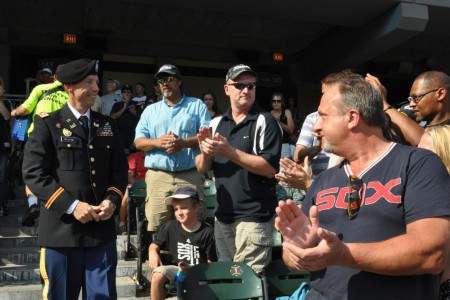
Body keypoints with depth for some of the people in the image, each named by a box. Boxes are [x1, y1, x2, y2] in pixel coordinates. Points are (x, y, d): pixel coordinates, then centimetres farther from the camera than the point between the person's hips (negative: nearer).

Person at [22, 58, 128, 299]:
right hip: (61, 229, -3)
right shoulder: (48, 124, 1)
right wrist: (71, 206, -15)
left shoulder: (107, 125, 13)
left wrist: (112, 200, -6)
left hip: (102, 228, 3)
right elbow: (34, 173, -8)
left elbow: (120, 169, 13)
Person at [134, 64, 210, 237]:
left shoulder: (197, 105, 11)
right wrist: (157, 142, -11)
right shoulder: (150, 110, 19)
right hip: (158, 176, 2)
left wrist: (184, 143, -17)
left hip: (190, 176, -2)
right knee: (157, 228, -1)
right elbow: (138, 142, 11)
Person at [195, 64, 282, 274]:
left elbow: (270, 168, -17)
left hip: (254, 216, -6)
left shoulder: (265, 121, -8)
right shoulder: (216, 123, 9)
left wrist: (229, 152, -22)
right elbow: (202, 168, 9)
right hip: (222, 215, 6)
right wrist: (206, 152, -13)